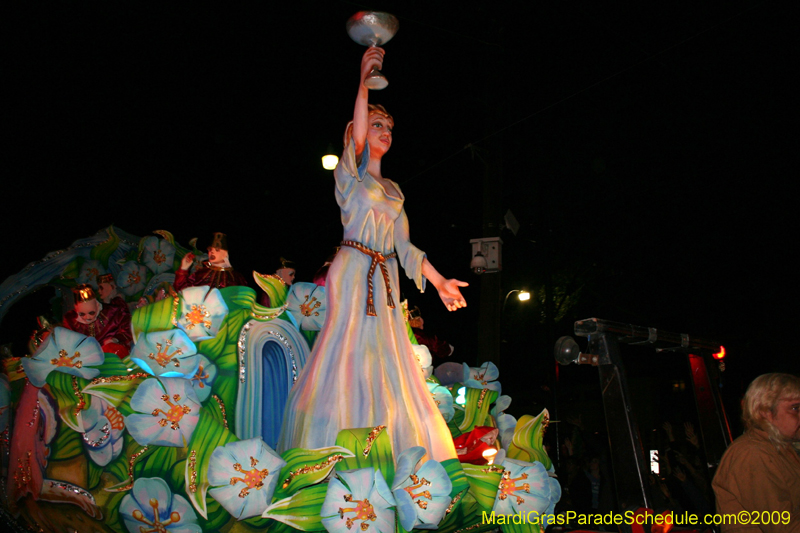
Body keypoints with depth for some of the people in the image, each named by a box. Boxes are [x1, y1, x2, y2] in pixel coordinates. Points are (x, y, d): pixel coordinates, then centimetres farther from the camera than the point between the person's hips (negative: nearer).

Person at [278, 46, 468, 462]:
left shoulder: (393, 190, 21)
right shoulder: (350, 174, 6)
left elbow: (405, 246, 17)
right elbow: (357, 138, -15)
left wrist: (440, 281, 13)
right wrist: (364, 80, -22)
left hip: (385, 279, 6)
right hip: (354, 272, -6)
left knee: (387, 363, 3)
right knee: (350, 353, -11)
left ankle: (387, 461, 9)